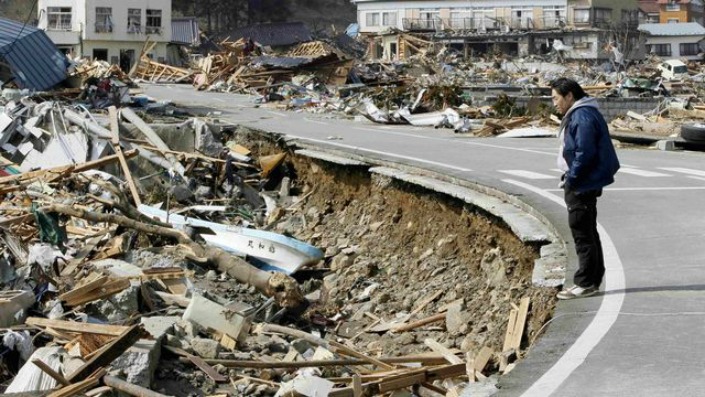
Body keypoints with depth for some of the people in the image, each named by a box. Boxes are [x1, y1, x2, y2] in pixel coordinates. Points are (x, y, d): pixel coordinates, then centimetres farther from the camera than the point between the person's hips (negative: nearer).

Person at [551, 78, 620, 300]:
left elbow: (584, 154, -24)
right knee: (587, 232, 16)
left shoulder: (583, 117, -18)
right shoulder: (576, 115, 15)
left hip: (582, 186, -11)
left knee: (582, 234, -5)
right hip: (582, 185, 11)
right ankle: (593, 280, 24)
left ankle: (586, 283, 1)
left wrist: (571, 180, -18)